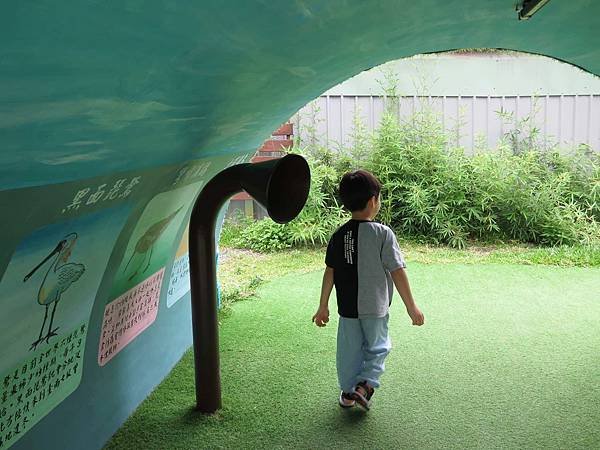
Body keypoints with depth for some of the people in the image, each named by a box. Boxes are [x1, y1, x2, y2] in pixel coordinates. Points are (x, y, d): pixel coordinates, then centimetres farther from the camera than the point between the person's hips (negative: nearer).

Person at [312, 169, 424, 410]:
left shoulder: (339, 235, -2)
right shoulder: (383, 233, -15)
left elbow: (330, 272, 1)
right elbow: (397, 271, -14)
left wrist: (323, 306, 10)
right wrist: (411, 306, -6)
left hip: (347, 307, 4)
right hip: (375, 307, -3)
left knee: (349, 349, 17)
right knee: (377, 347, 17)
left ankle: (348, 392, 28)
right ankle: (364, 384, 1)